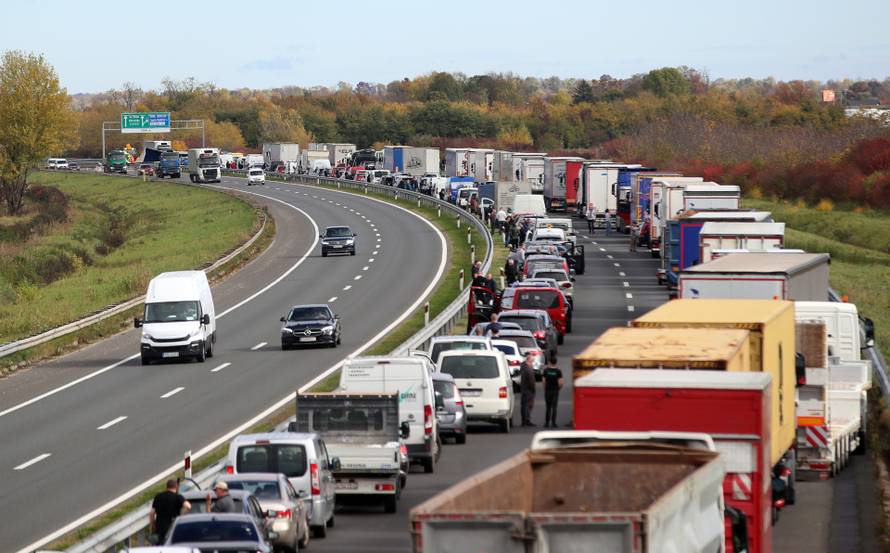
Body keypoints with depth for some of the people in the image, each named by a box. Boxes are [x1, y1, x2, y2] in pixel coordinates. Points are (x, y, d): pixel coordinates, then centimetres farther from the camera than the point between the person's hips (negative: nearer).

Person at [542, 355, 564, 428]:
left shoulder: (546, 370, -4)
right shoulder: (558, 371, -7)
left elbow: (544, 381, -5)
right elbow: (560, 383, -11)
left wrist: (544, 389, 8)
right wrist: (559, 388, 8)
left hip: (547, 391, 1)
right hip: (555, 391, -1)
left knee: (547, 407, 10)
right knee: (554, 407, 2)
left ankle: (547, 423, 10)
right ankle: (553, 423, 0)